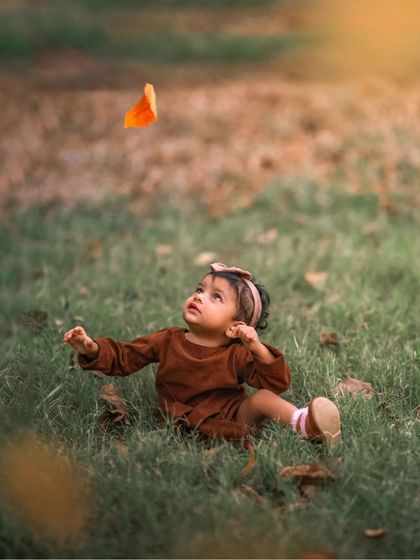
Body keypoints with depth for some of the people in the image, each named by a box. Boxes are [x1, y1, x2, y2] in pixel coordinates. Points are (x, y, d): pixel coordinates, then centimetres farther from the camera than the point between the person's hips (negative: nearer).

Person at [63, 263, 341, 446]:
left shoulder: (237, 355, -3)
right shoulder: (168, 340, 5)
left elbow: (278, 383, -10)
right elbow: (122, 357, 10)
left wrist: (258, 349, -26)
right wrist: (91, 348, -9)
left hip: (234, 413, -1)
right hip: (191, 420, 1)